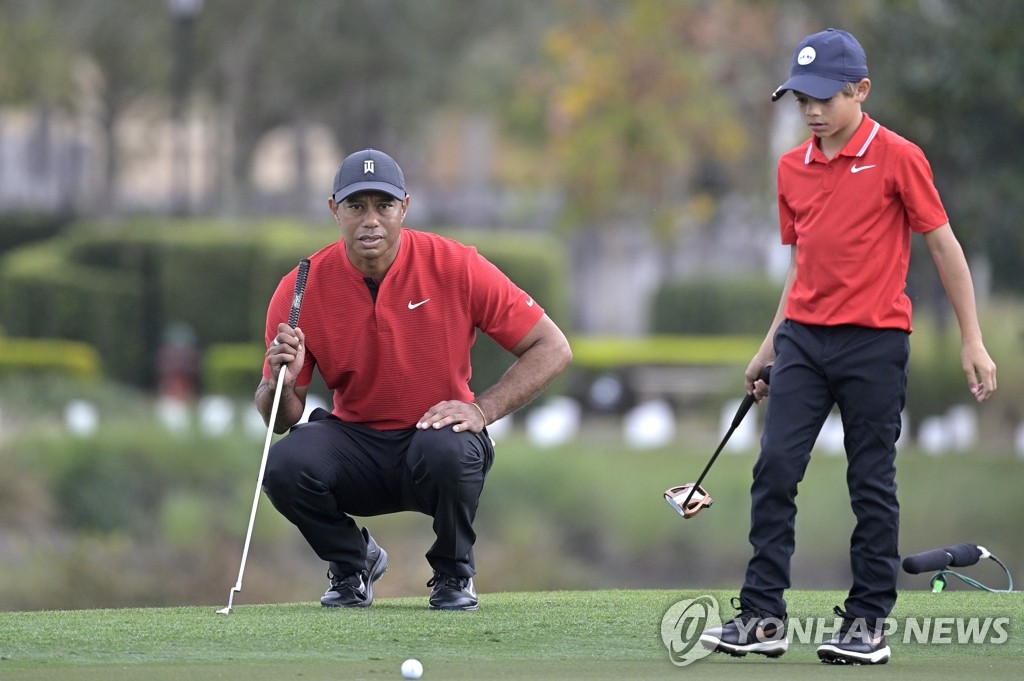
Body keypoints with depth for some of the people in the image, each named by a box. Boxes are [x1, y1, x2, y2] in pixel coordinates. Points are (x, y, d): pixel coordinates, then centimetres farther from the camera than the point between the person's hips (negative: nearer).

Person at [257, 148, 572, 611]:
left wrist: (481, 409, -21)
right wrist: (280, 382, -27)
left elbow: (552, 350, -9)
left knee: (449, 450, -37)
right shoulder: (301, 290, -9)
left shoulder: (455, 267, -12)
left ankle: (453, 574, -5)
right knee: (285, 465, -29)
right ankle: (352, 563, 4)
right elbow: (278, 420, -3)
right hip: (355, 443, 2)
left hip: (438, 435, -1)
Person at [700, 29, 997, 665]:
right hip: (804, 339, 5)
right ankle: (763, 617, -2)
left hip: (874, 342, -5)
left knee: (872, 483, 0)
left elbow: (944, 246, -3)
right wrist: (770, 346, 17)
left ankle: (869, 621, 8)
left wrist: (972, 340, -6)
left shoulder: (897, 158, -6)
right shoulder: (793, 168, 11)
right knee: (775, 470, -4)